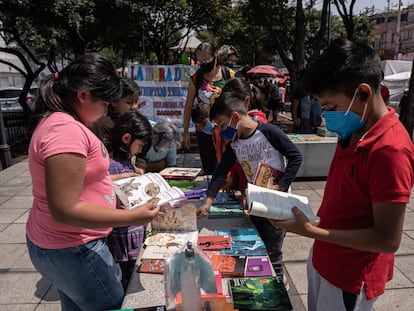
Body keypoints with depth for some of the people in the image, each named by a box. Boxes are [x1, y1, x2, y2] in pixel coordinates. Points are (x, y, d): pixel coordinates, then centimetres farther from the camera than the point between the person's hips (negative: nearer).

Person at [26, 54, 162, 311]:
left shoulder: (57, 122, 6)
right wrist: (132, 218, -28)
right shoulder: (66, 130, -27)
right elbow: (64, 209, -29)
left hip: (64, 244, 10)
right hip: (72, 251, -10)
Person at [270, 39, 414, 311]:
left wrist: (311, 231, -26)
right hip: (323, 260, 8)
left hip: (350, 278, -7)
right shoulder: (352, 132, 1)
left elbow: (388, 239, -24)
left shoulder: (390, 150, -28)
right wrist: (314, 220, 1)